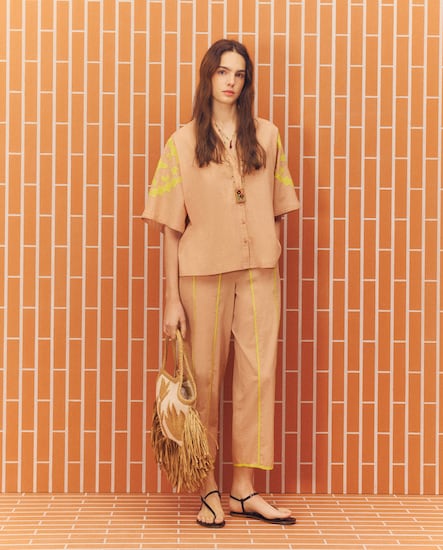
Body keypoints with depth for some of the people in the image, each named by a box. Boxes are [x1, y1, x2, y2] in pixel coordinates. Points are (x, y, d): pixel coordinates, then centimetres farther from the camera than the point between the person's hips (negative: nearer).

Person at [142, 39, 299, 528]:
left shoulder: (266, 136, 7)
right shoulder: (183, 142, 0)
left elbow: (276, 210, 11)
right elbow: (171, 226, -2)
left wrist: (274, 265, 7)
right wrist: (171, 299, -6)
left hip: (259, 272, 2)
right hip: (204, 273, -2)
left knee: (257, 376, 1)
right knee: (205, 377, 4)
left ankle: (243, 489, 11)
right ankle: (209, 487, 17)